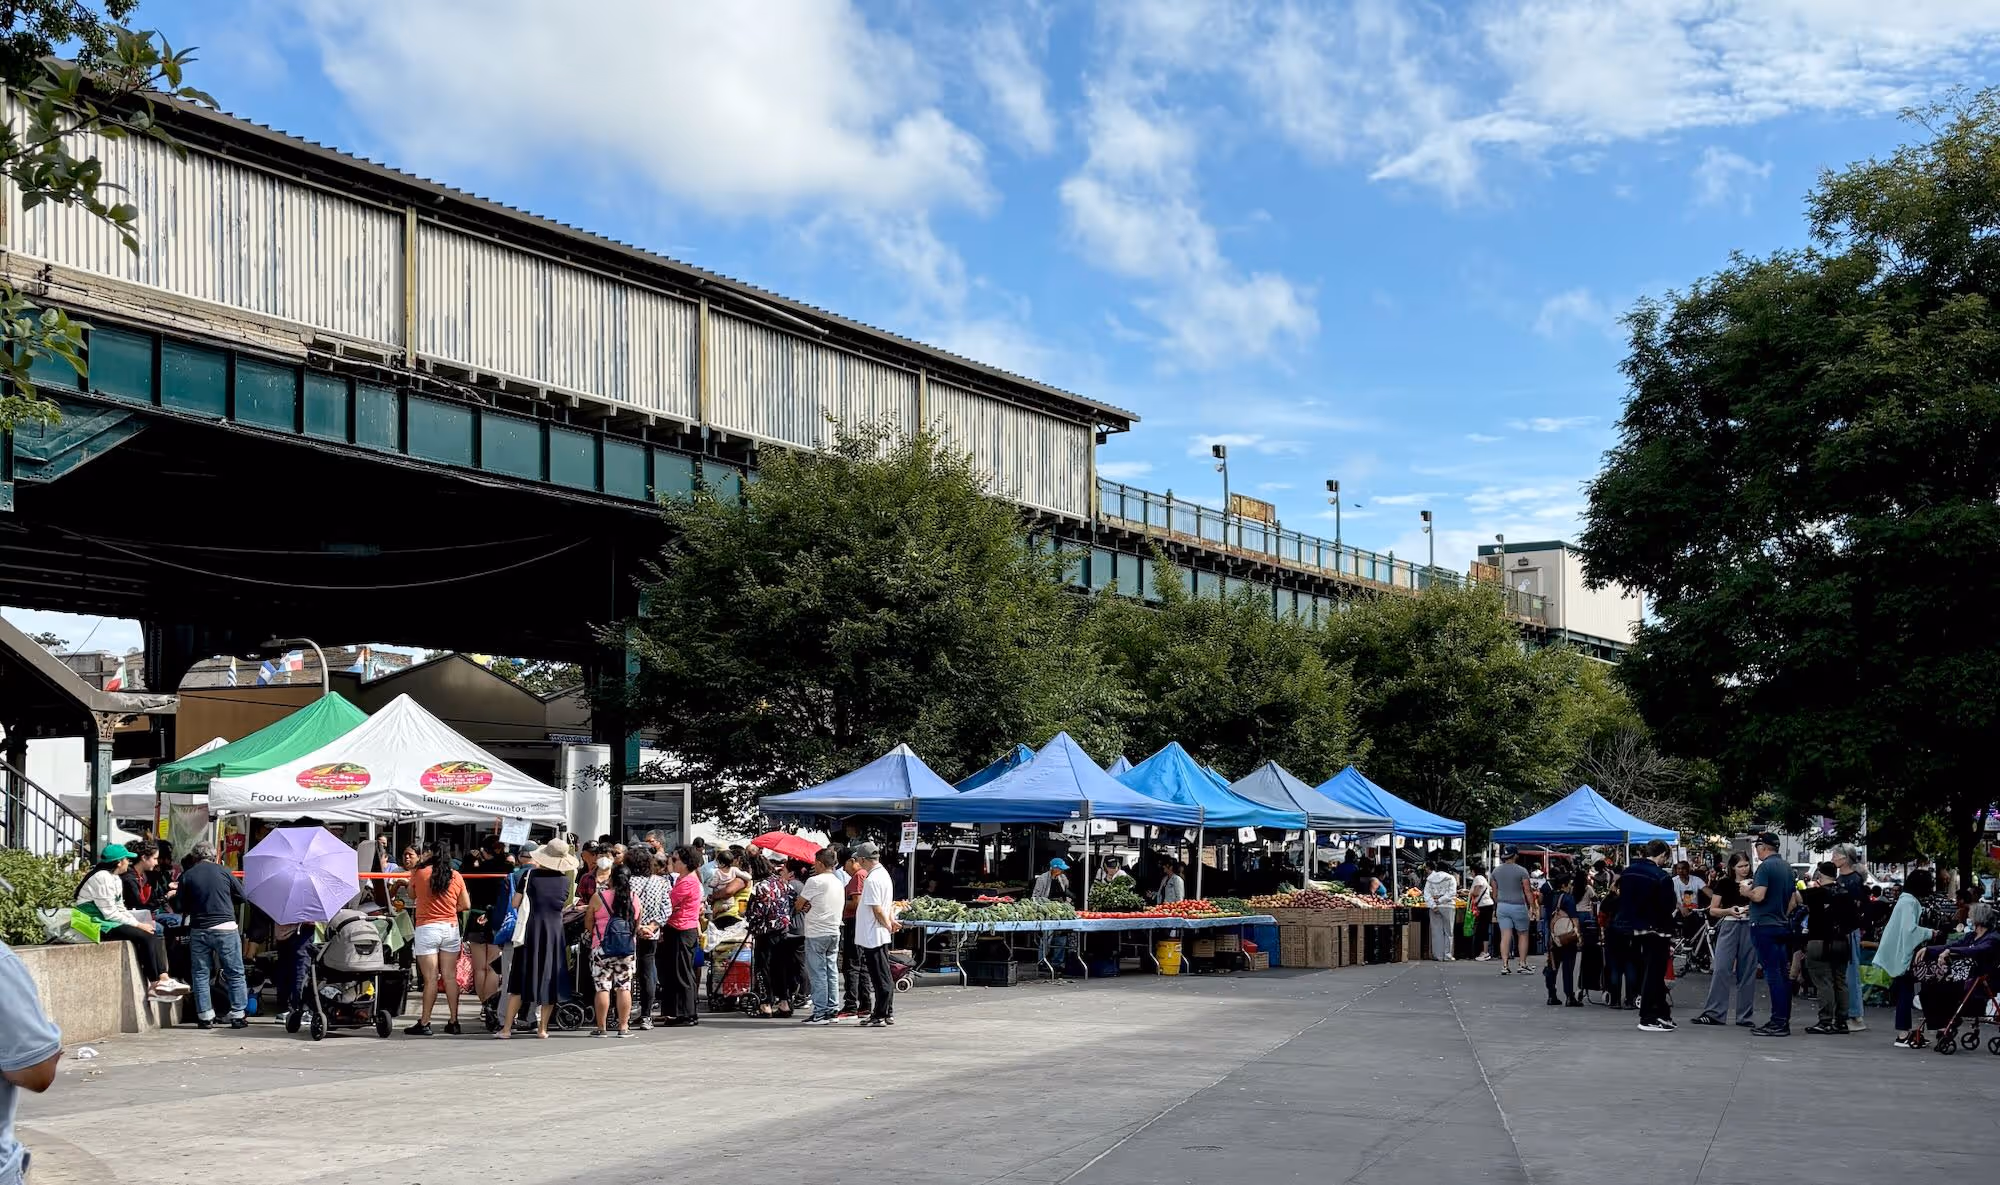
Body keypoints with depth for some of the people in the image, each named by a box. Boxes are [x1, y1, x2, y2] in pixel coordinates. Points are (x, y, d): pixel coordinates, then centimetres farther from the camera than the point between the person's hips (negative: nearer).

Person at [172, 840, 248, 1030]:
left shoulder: (187, 876, 2)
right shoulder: (223, 871, 2)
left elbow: (179, 906, 3)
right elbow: (242, 896, 8)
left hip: (199, 930, 1)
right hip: (225, 927, -1)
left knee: (200, 974, 10)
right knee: (235, 973, 6)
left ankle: (205, 1016, 8)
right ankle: (238, 1015, 5)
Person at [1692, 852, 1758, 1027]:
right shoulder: (1724, 883, 4)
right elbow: (1712, 910, 4)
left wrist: (1753, 909, -11)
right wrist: (1728, 911, -14)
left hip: (1750, 927, 1)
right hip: (1729, 926, -1)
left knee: (1747, 972, 3)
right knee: (1721, 968, -8)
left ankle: (1745, 1016, 9)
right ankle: (1713, 1013, -5)